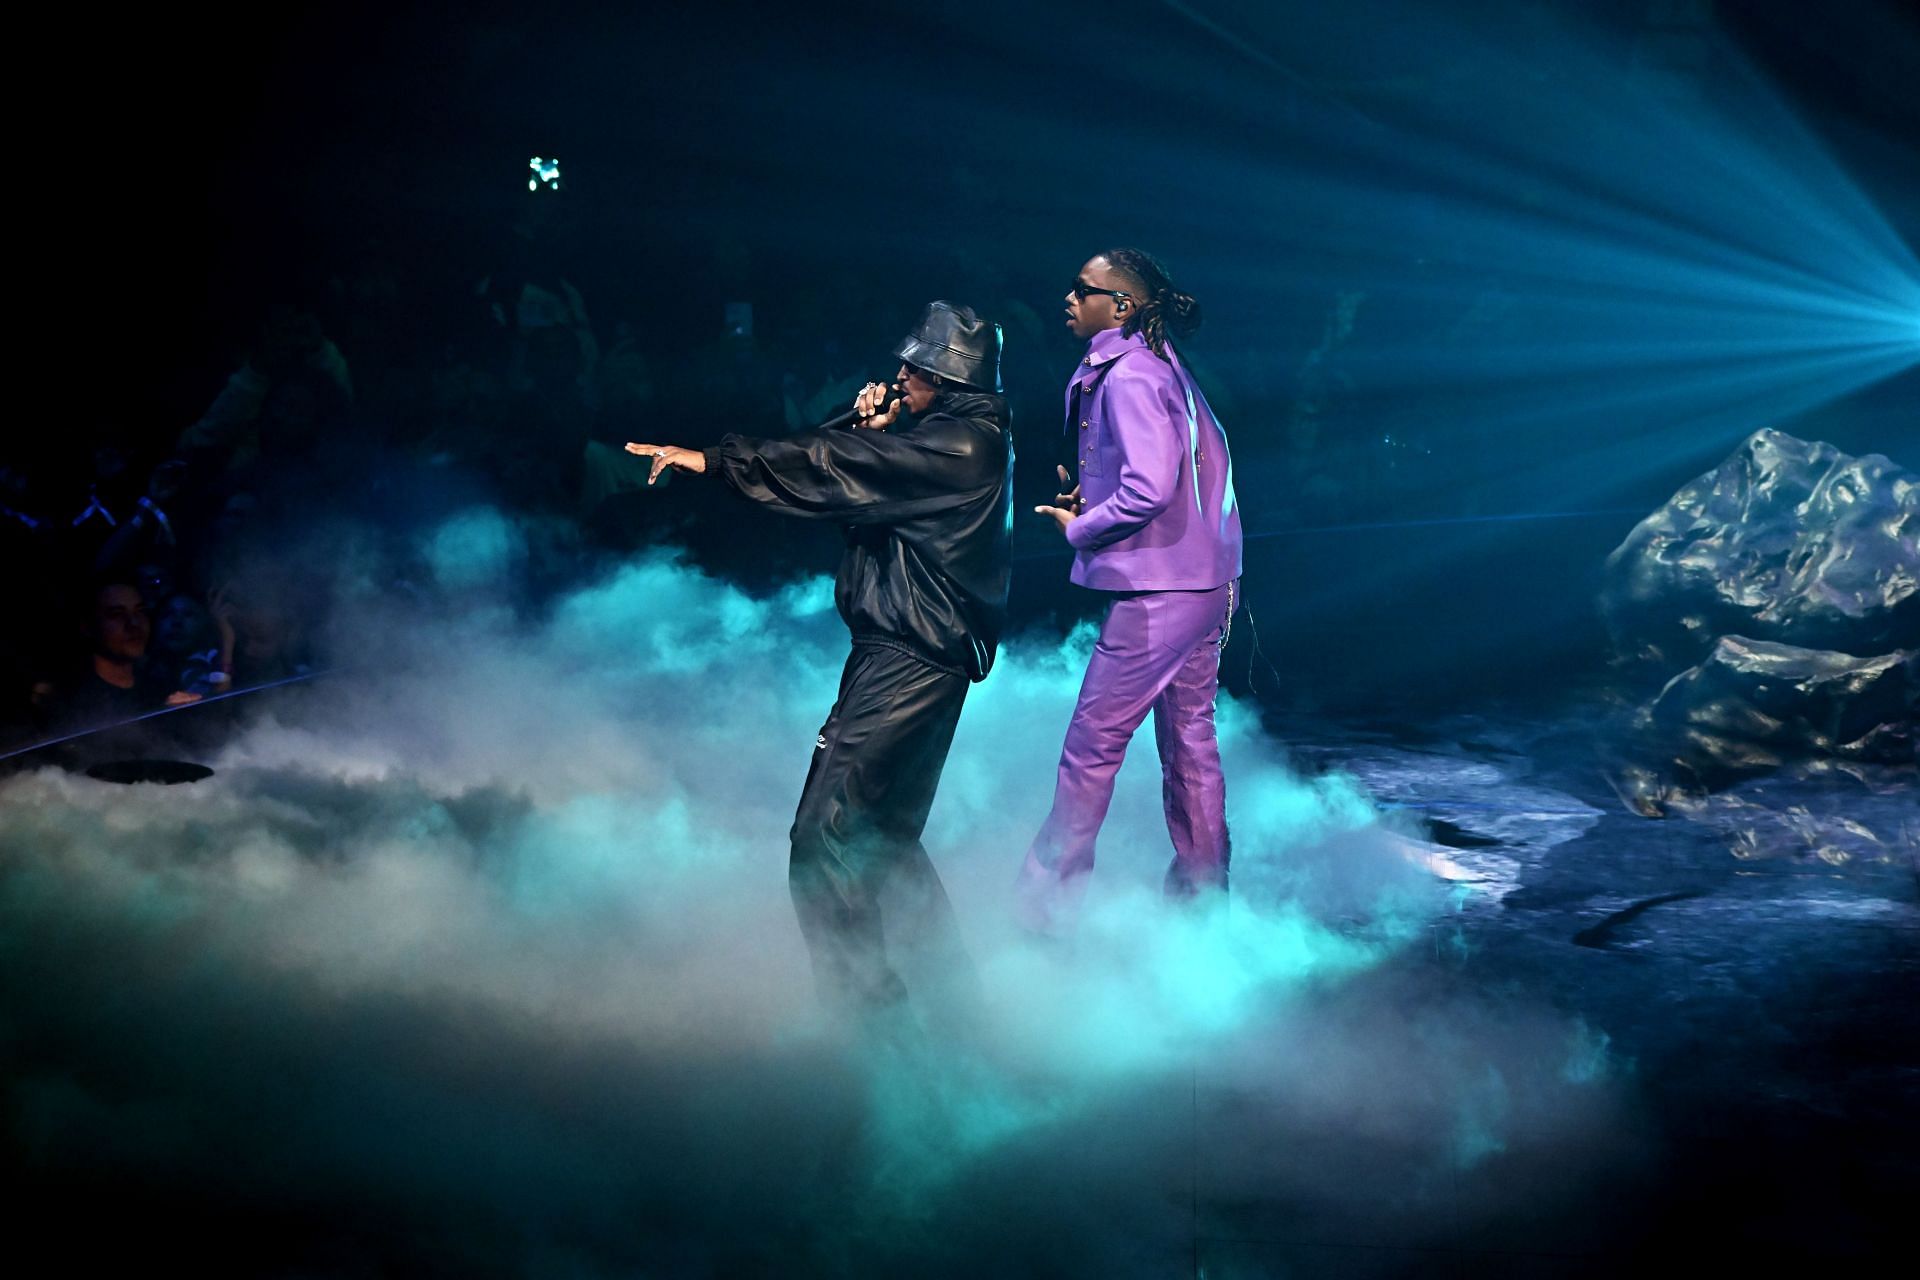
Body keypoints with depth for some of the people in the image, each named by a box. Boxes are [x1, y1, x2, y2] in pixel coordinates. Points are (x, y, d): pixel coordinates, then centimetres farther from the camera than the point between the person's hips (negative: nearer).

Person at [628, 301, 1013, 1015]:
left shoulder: (961, 446, -17)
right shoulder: (945, 436, 15)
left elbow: (835, 471, -21)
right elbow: (867, 485, 18)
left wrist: (714, 462, -18)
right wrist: (871, 431, 1)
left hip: (910, 661, -11)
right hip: (900, 654, 11)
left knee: (826, 838, -12)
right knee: (884, 835, 20)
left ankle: (862, 998, -7)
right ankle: (945, 989, 30)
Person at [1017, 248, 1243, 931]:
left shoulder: (1128, 376, -16)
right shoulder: (1164, 366, 14)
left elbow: (1148, 491, -25)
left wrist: (1078, 529, -9)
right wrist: (1091, 500, 11)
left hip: (1155, 593, -10)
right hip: (1207, 585, 10)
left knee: (1092, 745, -2)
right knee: (1189, 741, 15)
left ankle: (1047, 902, 5)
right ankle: (1202, 893, 23)